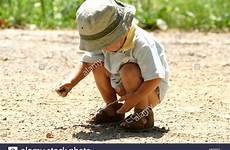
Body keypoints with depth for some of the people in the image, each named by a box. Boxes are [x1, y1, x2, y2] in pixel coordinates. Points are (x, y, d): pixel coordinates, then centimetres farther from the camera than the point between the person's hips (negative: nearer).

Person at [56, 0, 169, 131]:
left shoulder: (142, 44, -31)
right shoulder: (106, 43, -9)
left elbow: (155, 78, -33)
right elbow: (88, 62, 5)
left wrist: (135, 98, -40)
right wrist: (71, 84, -5)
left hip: (152, 93, -8)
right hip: (125, 88, 8)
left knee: (129, 70, -34)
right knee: (97, 63, -3)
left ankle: (144, 114, -19)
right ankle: (113, 108, 8)